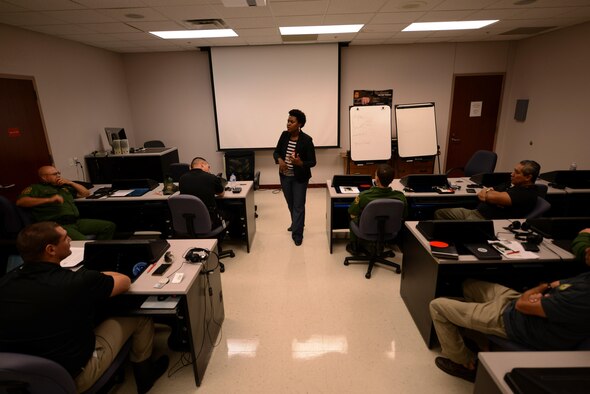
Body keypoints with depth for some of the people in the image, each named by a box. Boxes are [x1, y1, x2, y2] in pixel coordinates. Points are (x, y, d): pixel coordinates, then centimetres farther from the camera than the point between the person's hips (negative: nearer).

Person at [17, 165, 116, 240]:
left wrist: (70, 182, 16)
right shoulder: (36, 188, 9)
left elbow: (86, 193, 31)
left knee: (109, 226, -5)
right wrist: (49, 199, -18)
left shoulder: (63, 186, 27)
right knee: (82, 242, -36)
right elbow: (20, 201, -10)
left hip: (76, 221, 7)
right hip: (56, 225, -7)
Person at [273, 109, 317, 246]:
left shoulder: (306, 140, -17)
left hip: (299, 178, -5)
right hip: (285, 176, 5)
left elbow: (312, 162, -14)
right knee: (290, 204, 20)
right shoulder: (284, 135, -2)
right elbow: (276, 152, 8)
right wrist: (279, 160, -14)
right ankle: (296, 224, 42)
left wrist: (300, 163, -33)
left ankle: (297, 234, 12)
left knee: (298, 206, 2)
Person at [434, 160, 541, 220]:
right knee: (439, 213, 5)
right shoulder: (513, 185, 17)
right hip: (476, 212, 10)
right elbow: (481, 195, 15)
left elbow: (493, 197, -23)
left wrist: (487, 194, 0)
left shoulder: (528, 194, -13)